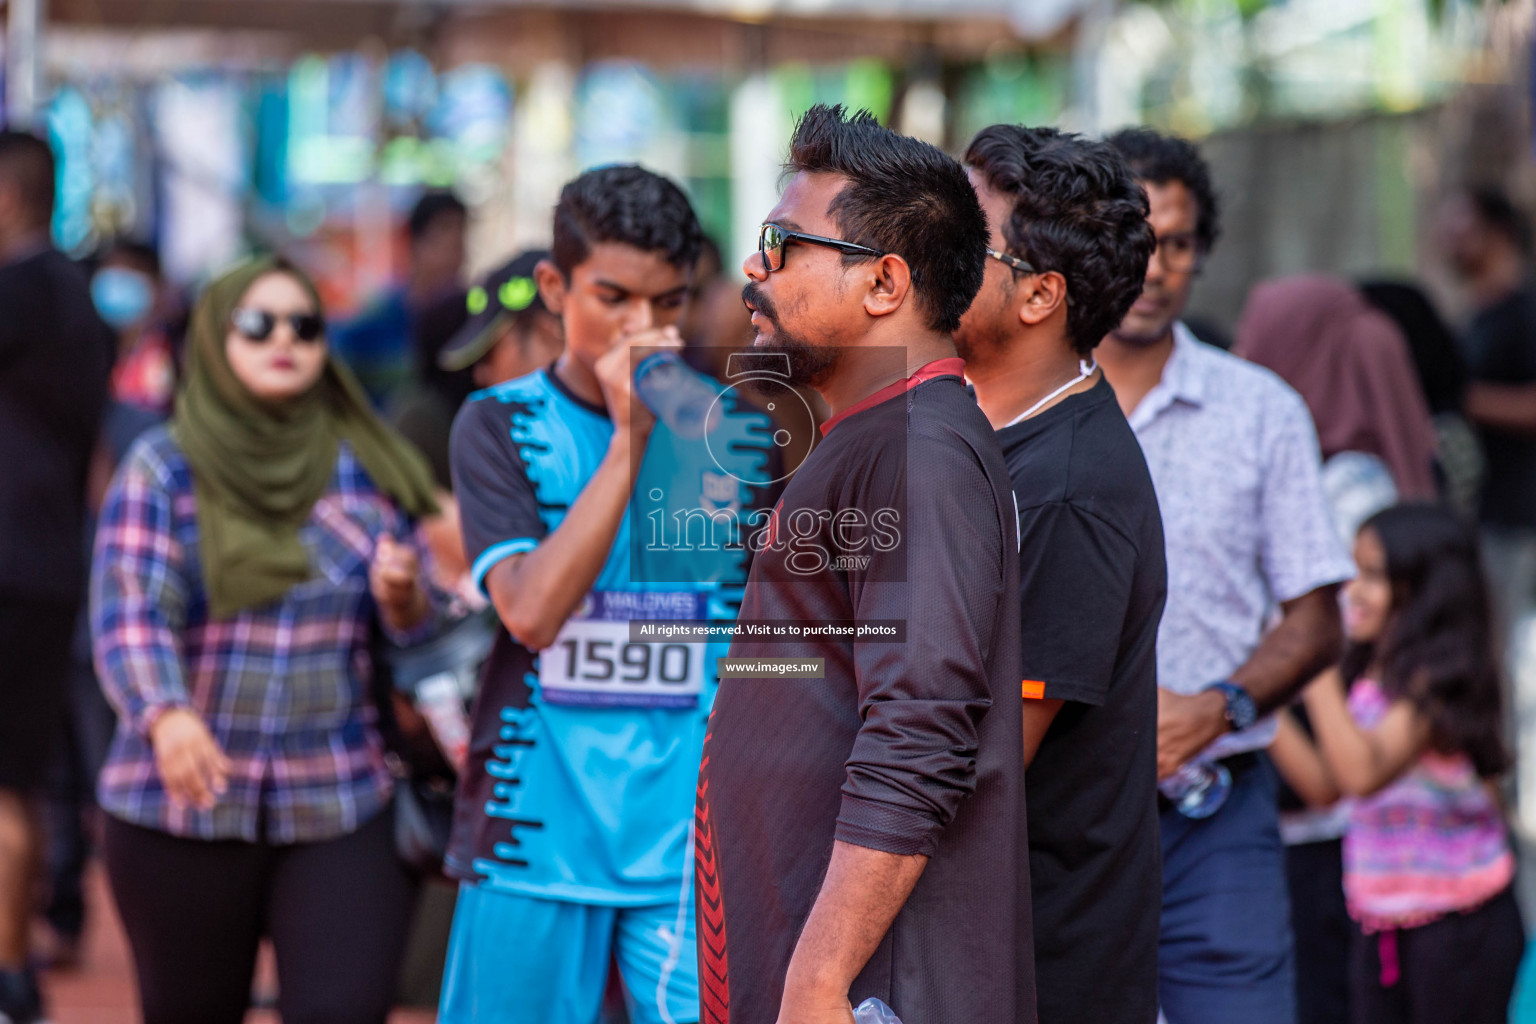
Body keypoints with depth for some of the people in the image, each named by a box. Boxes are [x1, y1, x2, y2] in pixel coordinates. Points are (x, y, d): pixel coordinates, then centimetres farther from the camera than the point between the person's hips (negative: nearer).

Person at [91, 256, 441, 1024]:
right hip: (183, 805, -1)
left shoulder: (366, 468, 8)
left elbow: (413, 628, 12)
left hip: (339, 801, 2)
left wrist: (404, 599, -13)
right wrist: (167, 717, -31)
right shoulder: (162, 469, -1)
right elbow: (128, 616, -12)